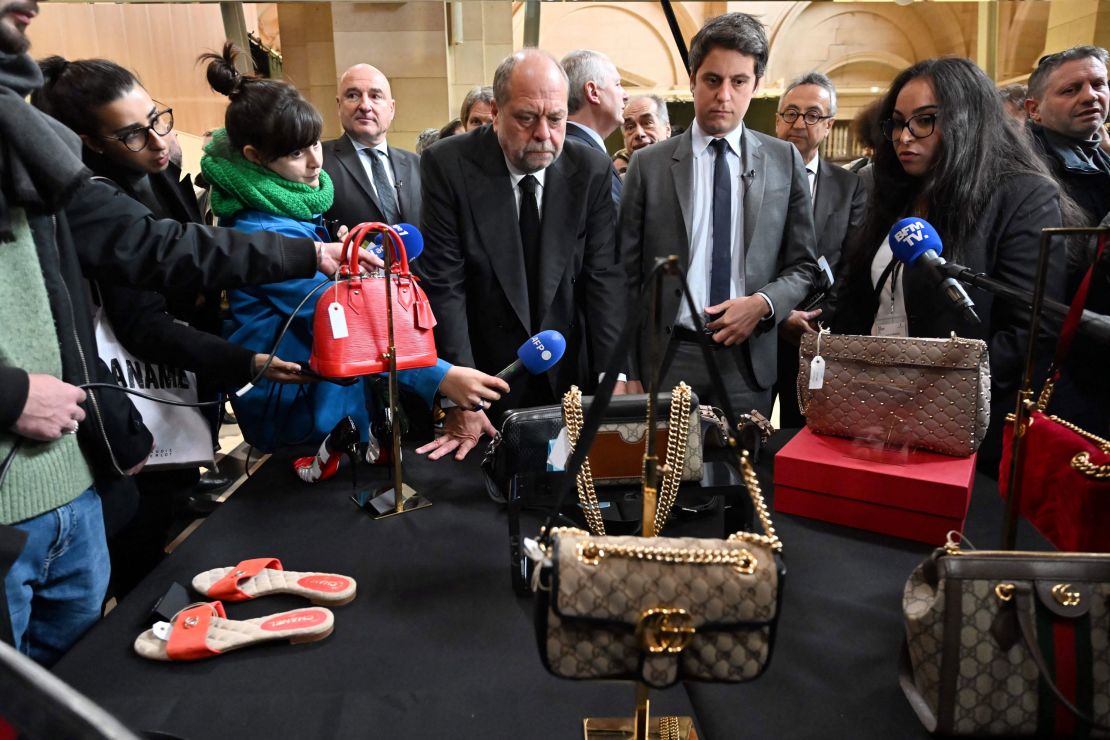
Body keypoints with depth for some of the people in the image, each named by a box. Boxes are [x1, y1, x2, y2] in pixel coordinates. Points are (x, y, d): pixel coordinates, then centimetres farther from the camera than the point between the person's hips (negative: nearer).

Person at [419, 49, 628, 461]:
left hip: (571, 382, 2)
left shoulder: (591, 169, -5)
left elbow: (603, 276, -6)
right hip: (486, 383, -1)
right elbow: (444, 285, -14)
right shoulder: (448, 165, -11)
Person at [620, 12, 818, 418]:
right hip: (667, 357, -1)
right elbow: (627, 277, 1)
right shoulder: (648, 164, 2)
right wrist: (626, 371, -4)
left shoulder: (785, 161, 7)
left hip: (749, 359, 2)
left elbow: (803, 265, 9)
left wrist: (762, 302, -11)